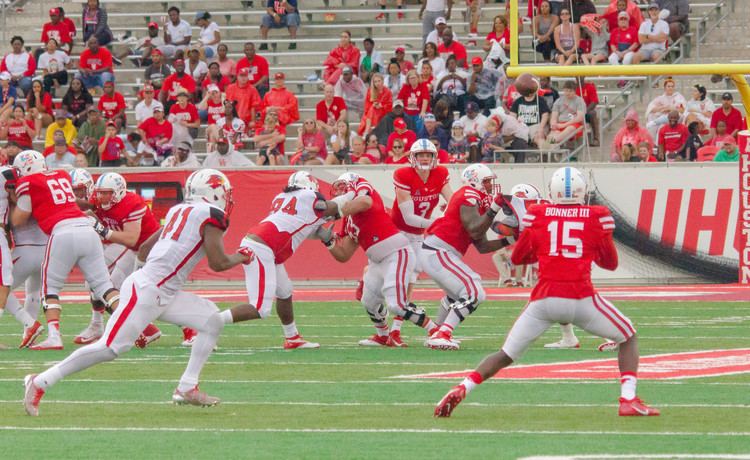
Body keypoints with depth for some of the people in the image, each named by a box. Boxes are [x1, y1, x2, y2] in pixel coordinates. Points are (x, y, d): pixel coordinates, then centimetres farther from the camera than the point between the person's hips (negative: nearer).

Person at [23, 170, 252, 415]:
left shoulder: (179, 211, 18)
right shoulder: (211, 215, -7)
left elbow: (146, 249, 22)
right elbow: (218, 263, -10)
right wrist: (239, 258, 9)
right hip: (146, 290, -10)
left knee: (212, 321, 8)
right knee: (110, 347, -12)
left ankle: (187, 388, 7)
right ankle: (39, 383, -9)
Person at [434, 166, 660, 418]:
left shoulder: (537, 215, 8)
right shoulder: (597, 217, 5)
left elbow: (517, 257, 18)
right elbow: (610, 262, 15)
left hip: (544, 299, 1)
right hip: (581, 299, -1)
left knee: (507, 354, 14)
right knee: (628, 338, 19)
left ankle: (462, 389, -6)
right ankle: (628, 399, 2)